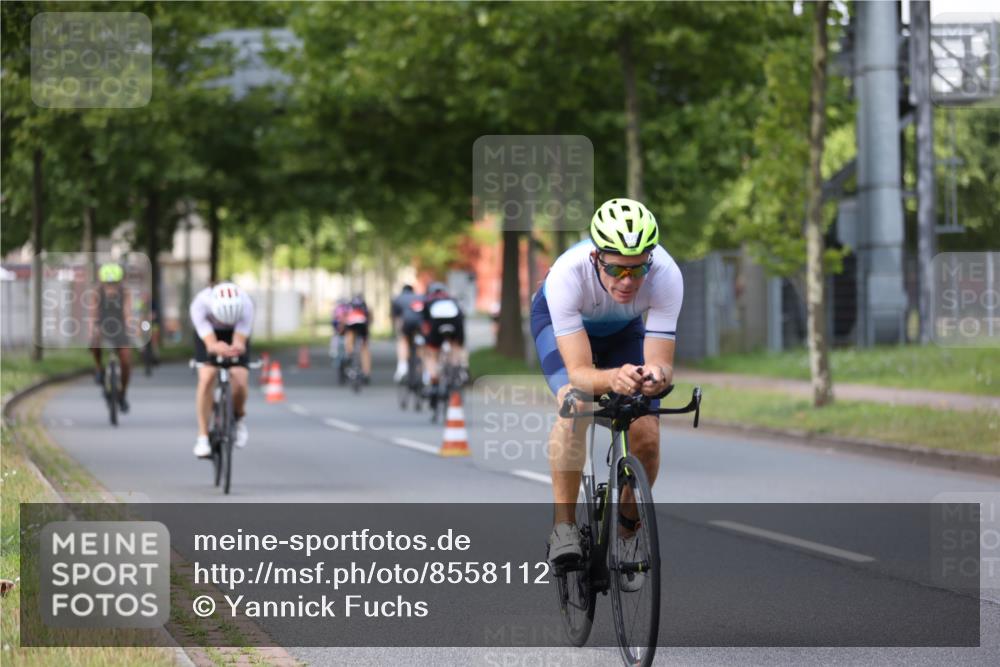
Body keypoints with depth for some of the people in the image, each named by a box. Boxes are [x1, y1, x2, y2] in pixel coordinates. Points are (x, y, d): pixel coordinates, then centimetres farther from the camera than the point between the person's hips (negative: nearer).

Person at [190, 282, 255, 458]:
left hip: (235, 334, 0)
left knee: (240, 382, -19)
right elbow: (210, 344, -40)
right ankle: (203, 437, -13)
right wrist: (218, 348, -64)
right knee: (206, 379, -23)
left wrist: (236, 348, -61)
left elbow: (240, 343, -37)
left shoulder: (245, 305, -36)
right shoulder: (200, 304, -38)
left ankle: (239, 417, 15)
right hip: (209, 334, 0)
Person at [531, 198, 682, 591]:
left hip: (624, 330, 2)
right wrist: (612, 379, -66)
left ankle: (627, 533, 11)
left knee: (646, 436, -14)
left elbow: (661, 361, -36)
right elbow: (578, 372, -44)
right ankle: (563, 525, -21)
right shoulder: (568, 275, -42)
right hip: (558, 323, -2)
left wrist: (657, 376, -60)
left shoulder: (666, 275, -38)